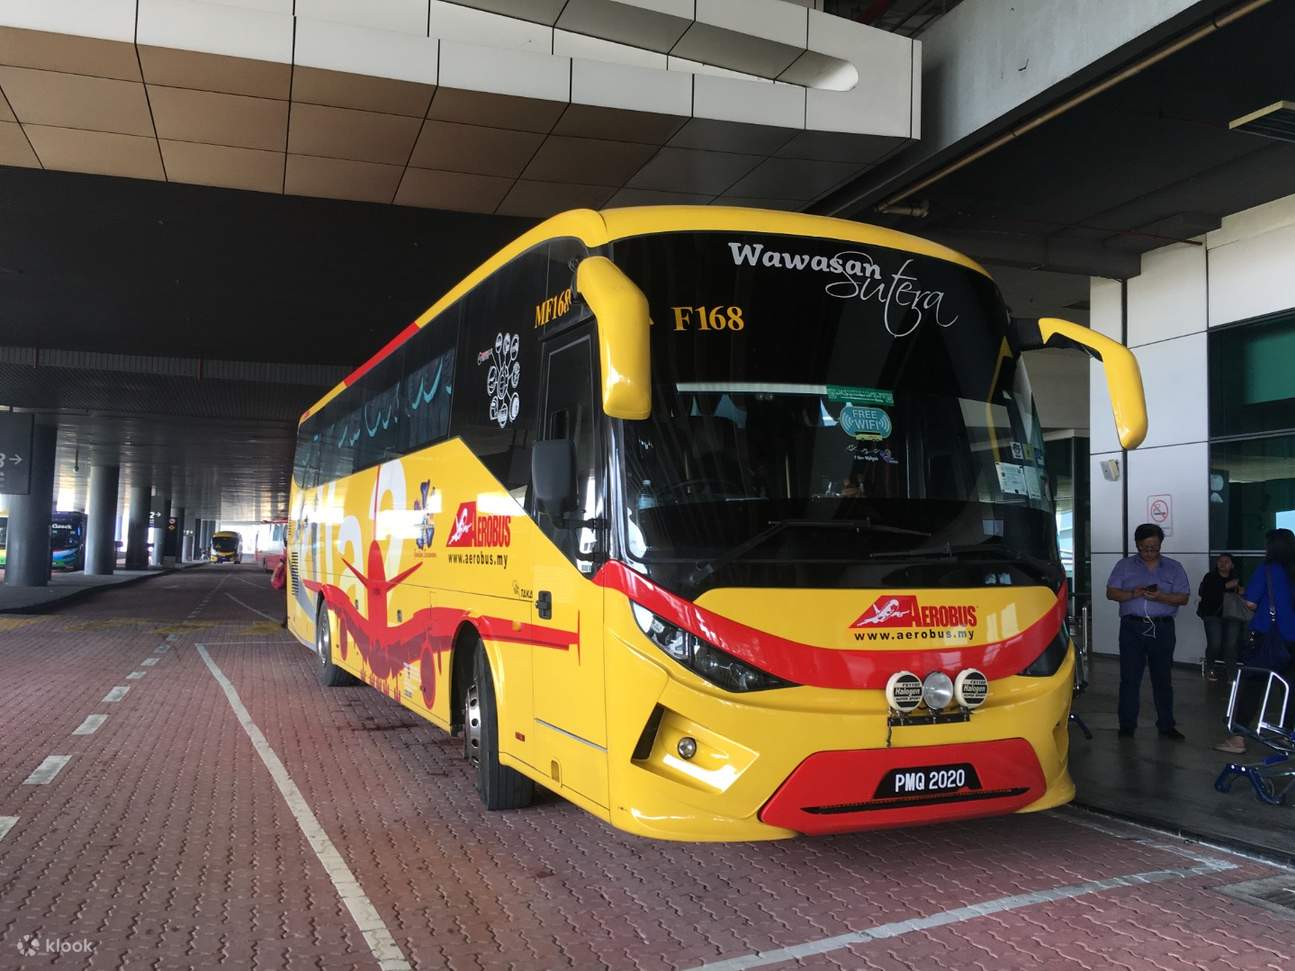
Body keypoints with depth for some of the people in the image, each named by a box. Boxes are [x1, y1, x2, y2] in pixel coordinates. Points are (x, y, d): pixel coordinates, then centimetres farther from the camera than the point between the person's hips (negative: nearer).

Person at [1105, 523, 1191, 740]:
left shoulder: (1174, 568, 11)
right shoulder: (1125, 566, 11)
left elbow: (1183, 598, 3)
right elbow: (1111, 593, 4)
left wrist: (1161, 597, -15)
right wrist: (1132, 594, -14)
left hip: (1162, 628, 1)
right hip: (1132, 627, 0)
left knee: (1163, 678, 5)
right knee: (1129, 678, -2)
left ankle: (1166, 725, 13)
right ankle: (1127, 725, 4)